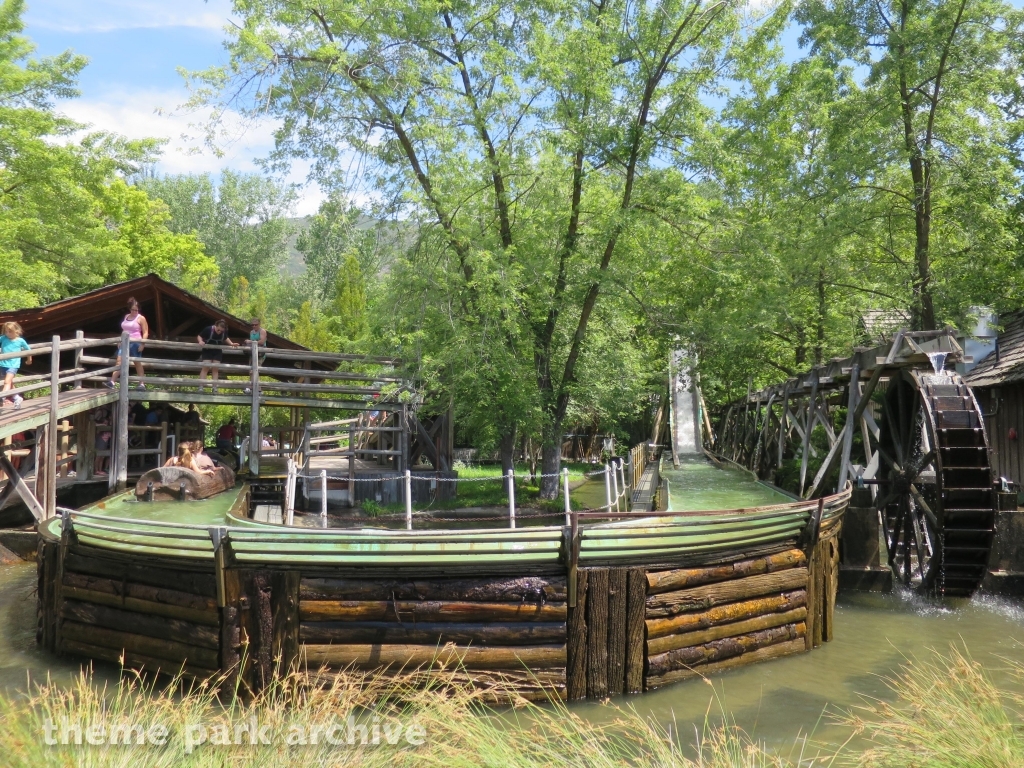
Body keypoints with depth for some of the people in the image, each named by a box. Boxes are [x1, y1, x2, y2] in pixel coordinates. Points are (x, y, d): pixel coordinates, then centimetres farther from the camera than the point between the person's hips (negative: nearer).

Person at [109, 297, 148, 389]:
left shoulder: (140, 318, -3)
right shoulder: (126, 317, 15)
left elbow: (145, 333, -7)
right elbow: (124, 330, 22)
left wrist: (142, 344, -16)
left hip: (135, 343, -5)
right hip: (125, 343, 5)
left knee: (137, 363, -1)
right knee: (119, 361, -7)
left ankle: (142, 384, 5)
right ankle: (112, 382, -14)